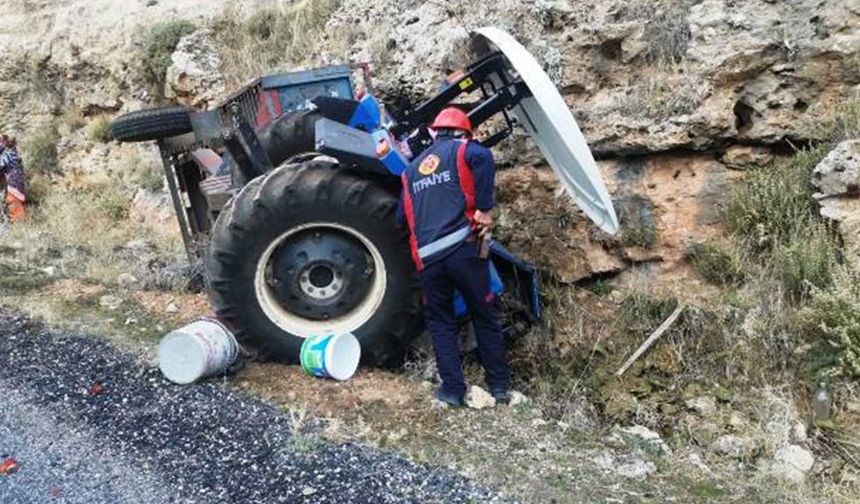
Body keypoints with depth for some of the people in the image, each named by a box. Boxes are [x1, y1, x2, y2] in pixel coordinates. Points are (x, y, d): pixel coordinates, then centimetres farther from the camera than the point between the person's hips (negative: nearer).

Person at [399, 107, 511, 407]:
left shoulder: (411, 169, 22)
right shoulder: (462, 149, 8)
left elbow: (403, 215, 20)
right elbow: (482, 157, -17)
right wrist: (484, 209, -13)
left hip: (427, 258, 3)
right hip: (464, 249, -3)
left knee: (441, 323, 15)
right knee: (485, 316, 12)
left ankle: (453, 389, 11)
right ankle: (499, 385, 20)